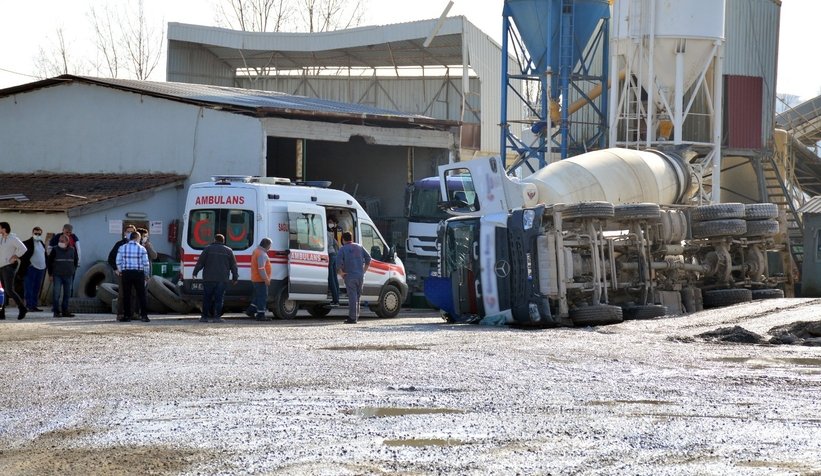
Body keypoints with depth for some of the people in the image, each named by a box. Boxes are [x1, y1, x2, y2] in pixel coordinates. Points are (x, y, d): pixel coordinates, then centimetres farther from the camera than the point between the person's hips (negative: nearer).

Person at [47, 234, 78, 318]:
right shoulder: (55, 250, -2)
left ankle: (65, 311, 14)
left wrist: (73, 272, 12)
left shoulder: (72, 250, 6)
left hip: (68, 276, 3)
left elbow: (75, 262, 19)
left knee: (67, 294, 6)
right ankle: (56, 312, -4)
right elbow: (49, 262, 3)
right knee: (56, 294, -8)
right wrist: (50, 274, -1)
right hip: (57, 276, -3)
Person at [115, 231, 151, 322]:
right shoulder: (142, 249, -3)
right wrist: (147, 275, 11)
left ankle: (127, 316, 4)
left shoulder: (122, 248, 1)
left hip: (126, 273, 1)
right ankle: (143, 315, -2)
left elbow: (118, 262, 5)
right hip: (138, 273, -1)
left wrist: (120, 271, 21)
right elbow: (145, 263, -1)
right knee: (141, 295, 3)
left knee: (126, 295, 5)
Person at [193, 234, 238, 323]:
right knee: (219, 299, 1)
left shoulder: (208, 249, 3)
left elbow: (200, 262, 2)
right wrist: (235, 278, 16)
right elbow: (233, 266, 10)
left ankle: (204, 316, 6)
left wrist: (195, 272, 11)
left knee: (207, 298, 6)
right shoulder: (228, 251, 8)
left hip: (209, 279, -1)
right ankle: (216, 317, -6)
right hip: (222, 279, 1)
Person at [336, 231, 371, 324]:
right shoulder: (359, 247, 12)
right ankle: (356, 315, 19)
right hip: (360, 275, 5)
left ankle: (352, 317, -7)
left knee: (352, 296, -5)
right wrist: (364, 270, 11)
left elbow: (339, 261, -17)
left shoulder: (343, 249, -3)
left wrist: (341, 271, -6)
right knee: (357, 296, 15)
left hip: (350, 276, -5)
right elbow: (368, 258, 7)